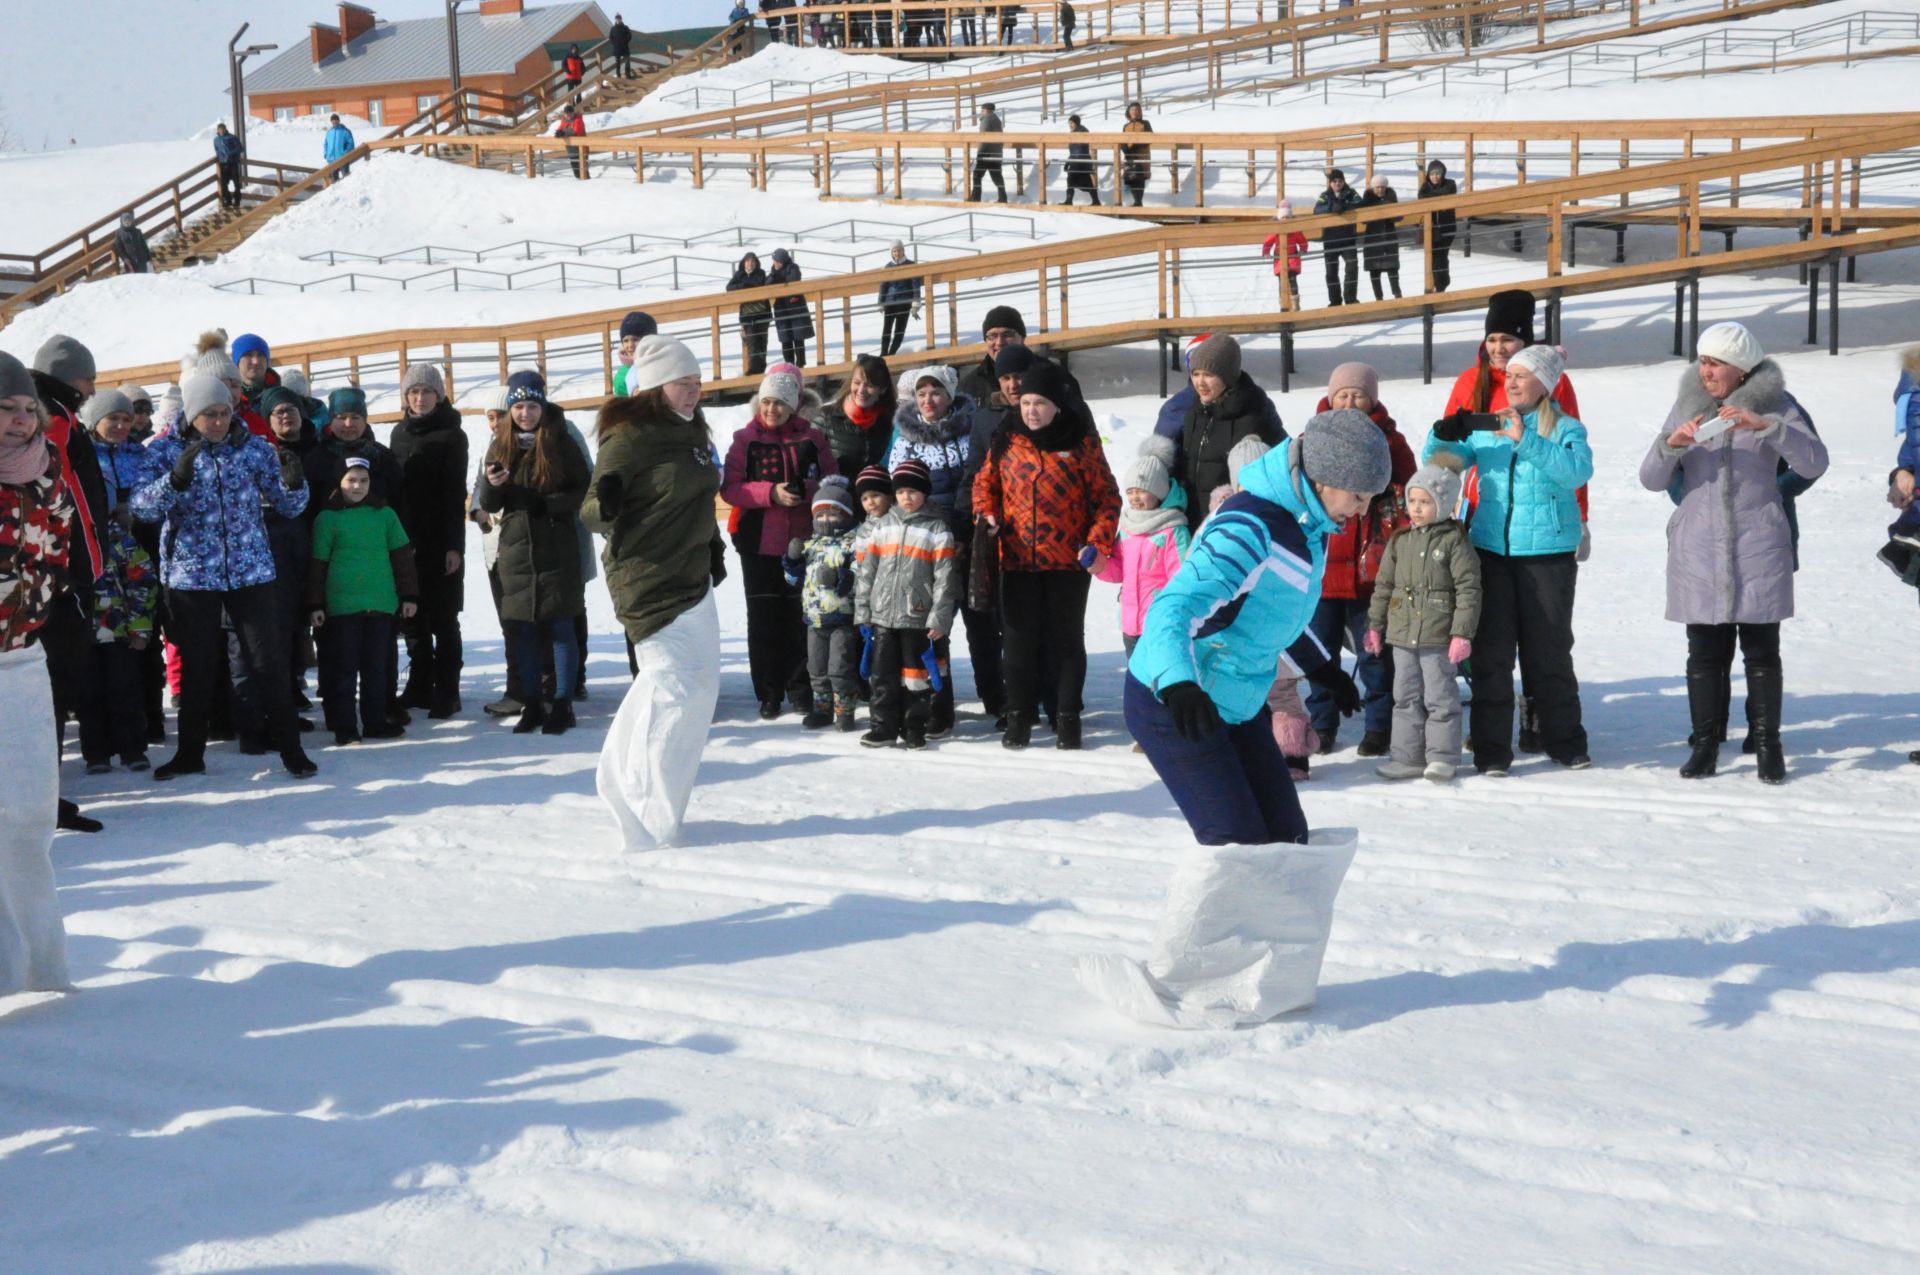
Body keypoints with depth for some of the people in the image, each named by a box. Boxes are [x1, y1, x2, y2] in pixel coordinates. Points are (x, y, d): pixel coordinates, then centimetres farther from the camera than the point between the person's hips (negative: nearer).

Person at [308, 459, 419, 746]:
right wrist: (315, 604, -1)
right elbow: (317, 564, 1)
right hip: (342, 605, -3)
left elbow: (402, 557, 11)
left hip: (381, 603, 3)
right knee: (344, 668, 2)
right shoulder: (327, 518, -1)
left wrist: (409, 595, 9)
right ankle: (344, 727, 8)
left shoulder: (385, 515, 7)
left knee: (377, 667, 9)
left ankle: (375, 721, 18)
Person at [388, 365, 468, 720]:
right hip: (406, 539, 5)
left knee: (442, 618, -3)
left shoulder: (451, 435, -3)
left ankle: (446, 693, 0)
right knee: (413, 617, 9)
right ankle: (420, 687, 17)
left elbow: (456, 493, -7)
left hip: (440, 541, -5)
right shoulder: (400, 433, 13)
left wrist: (455, 545, -13)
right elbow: (392, 485, 15)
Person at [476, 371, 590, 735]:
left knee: (560, 626, -1)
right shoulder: (501, 446, 7)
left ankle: (562, 704, 5)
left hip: (557, 550, -3)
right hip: (515, 550, 4)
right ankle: (533, 704, 15)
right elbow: (488, 504, 9)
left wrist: (548, 504, -16)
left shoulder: (560, 443, -3)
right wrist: (493, 485, -13)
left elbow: (583, 490, -2)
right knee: (522, 629, 6)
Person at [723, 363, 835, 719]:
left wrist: (806, 490, -15)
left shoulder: (811, 438, 4)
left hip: (802, 540, 0)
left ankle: (800, 689, 14)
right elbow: (730, 489, -5)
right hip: (759, 541, 0)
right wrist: (771, 493, -19)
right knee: (764, 616, 3)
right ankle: (769, 694, 11)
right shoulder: (746, 439, 2)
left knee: (801, 616, 2)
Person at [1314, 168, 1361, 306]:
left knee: (1352, 265, -16)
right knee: (1331, 271, 6)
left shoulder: (1350, 194, 3)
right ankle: (1335, 302, 17)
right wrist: (1332, 208, -33)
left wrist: (1344, 207, -29)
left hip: (1347, 238, -1)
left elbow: (1359, 205, -13)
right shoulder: (1325, 196, 3)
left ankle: (1350, 298, -10)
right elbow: (1317, 210, -14)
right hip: (1330, 239, 1)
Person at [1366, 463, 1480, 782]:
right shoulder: (1400, 541, 9)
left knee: (1440, 697, 1)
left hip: (1439, 637, -5)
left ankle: (1442, 756, 9)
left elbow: (1468, 588, -10)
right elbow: (1384, 585, 16)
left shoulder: (1455, 541, -7)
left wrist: (1462, 633, -14)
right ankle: (1408, 756, 15)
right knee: (1406, 697, 9)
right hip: (1403, 635, 5)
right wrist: (1375, 624, 14)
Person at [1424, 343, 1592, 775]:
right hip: (1491, 552, 3)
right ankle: (1491, 748, 5)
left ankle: (1565, 741, 21)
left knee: (1549, 651, 6)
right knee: (1491, 652, 1)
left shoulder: (1566, 429, 0)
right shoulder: (1486, 429, 11)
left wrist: (1526, 440, -27)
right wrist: (1442, 436, -12)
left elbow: (1578, 470, -19)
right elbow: (1440, 463, 10)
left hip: (1548, 555, -3)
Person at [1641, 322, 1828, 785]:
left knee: (1762, 650, 0)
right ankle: (1705, 746, 9)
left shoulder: (1774, 405, 2)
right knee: (1705, 652, 2)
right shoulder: (1688, 405, 9)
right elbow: (1651, 479, 7)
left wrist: (1766, 426, -23)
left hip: (1758, 549, -2)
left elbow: (1815, 463, -11)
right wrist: (1670, 444, -14)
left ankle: (1768, 747, 8)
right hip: (1697, 551, 2)